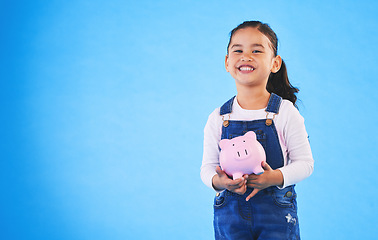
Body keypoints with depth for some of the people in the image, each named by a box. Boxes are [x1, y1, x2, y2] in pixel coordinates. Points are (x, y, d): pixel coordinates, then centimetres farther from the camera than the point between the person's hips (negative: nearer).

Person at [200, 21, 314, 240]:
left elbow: (305, 163, -3)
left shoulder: (285, 113, -4)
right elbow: (208, 166, 5)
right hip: (230, 212, 2)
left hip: (276, 214, -1)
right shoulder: (218, 119, 2)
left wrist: (276, 177, -21)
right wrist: (219, 181, -18)